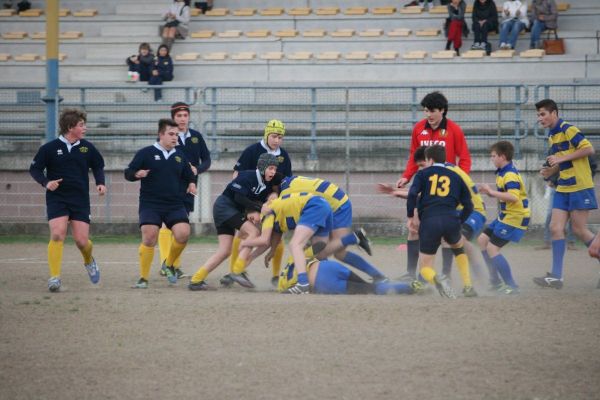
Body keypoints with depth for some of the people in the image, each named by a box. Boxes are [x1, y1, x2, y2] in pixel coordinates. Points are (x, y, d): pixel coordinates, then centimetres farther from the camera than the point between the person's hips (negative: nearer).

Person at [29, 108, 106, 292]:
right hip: (57, 199, -2)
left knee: (81, 240, -2)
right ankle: (54, 277, -15)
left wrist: (101, 183, 1)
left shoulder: (87, 148, 3)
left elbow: (98, 166, 18)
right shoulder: (50, 148, -5)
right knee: (57, 234, -20)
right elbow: (34, 169, 2)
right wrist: (46, 182, -16)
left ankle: (89, 261, 33)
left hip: (80, 200, 2)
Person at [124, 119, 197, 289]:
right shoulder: (146, 153, 0)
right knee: (149, 238, -15)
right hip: (150, 204, -3)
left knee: (183, 233, -17)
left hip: (175, 205, 3)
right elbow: (128, 173, -1)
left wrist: (191, 183, 2)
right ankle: (143, 278, -1)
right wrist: (136, 174, -24)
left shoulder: (179, 155, 12)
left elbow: (189, 175, 25)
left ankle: (169, 263, 12)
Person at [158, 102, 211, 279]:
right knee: (166, 226, -15)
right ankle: (165, 264, -18)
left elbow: (207, 160, 10)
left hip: (188, 189, 4)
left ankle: (176, 265, 14)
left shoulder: (196, 137, 8)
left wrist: (197, 169, -11)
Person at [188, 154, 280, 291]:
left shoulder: (268, 184, 4)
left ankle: (196, 280, 4)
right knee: (253, 232, -21)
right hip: (224, 206, -9)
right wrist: (258, 207, -20)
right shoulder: (248, 176, -19)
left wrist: (256, 212, -17)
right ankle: (237, 271, -22)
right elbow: (239, 198, -24)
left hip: (235, 211, 9)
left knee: (225, 251, 3)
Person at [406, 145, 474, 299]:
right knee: (458, 246, 36)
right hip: (450, 220, 2)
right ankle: (468, 286, 22)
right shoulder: (455, 176, 22)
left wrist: (411, 217, 9)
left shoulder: (423, 174, 15)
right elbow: (468, 206, 17)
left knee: (425, 267, 10)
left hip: (428, 222, -2)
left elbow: (412, 195, -2)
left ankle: (437, 279, -27)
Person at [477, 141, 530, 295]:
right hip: (505, 216, 11)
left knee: (492, 248, -11)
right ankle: (496, 281, 22)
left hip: (514, 217, -11)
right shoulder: (503, 172, 12)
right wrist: (490, 192, 7)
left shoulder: (510, 175, -20)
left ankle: (511, 286, -6)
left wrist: (492, 192, -28)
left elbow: (513, 197, -33)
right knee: (482, 240, 15)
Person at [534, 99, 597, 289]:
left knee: (579, 229, -6)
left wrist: (562, 158, -21)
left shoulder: (568, 130, -12)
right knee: (556, 228, -2)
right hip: (563, 188, 8)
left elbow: (589, 149, -19)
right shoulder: (551, 136, 14)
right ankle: (556, 277, -4)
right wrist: (550, 171, 4)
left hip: (580, 187, -8)